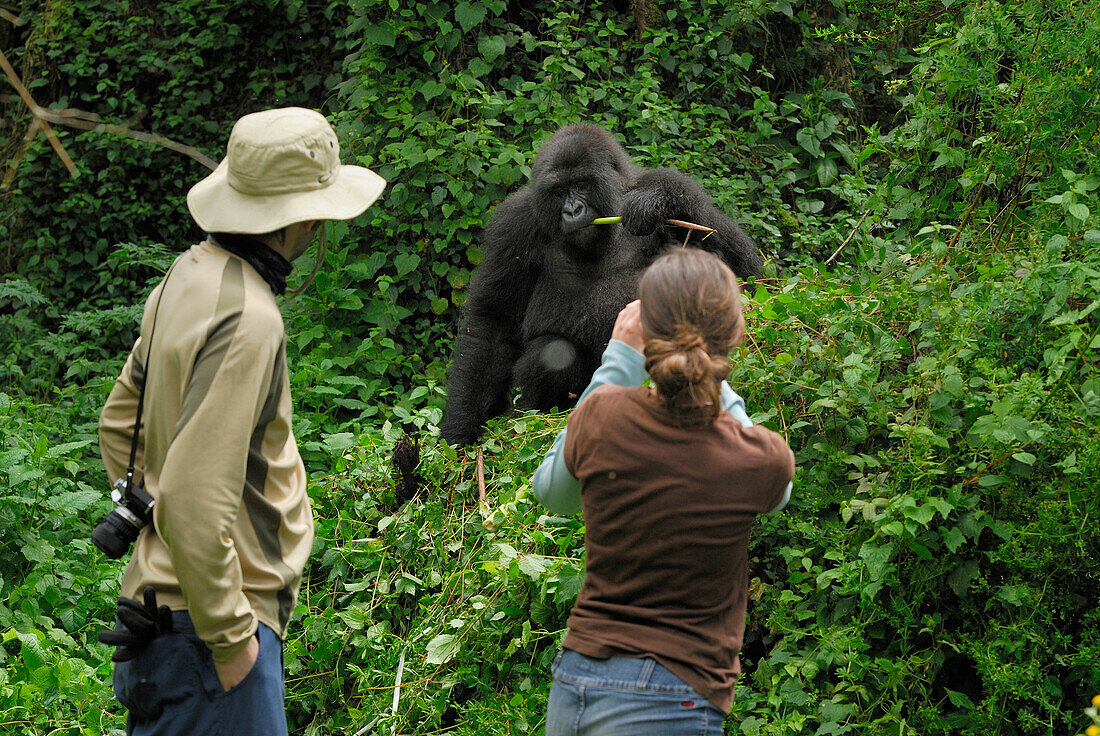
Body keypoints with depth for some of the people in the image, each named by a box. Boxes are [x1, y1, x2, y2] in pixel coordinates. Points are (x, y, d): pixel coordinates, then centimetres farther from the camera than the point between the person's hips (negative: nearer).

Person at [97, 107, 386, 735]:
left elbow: (119, 423, 19)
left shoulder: (191, 275, 7)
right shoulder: (248, 320, -23)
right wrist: (230, 636, -20)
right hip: (209, 613, -10)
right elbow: (194, 499, -28)